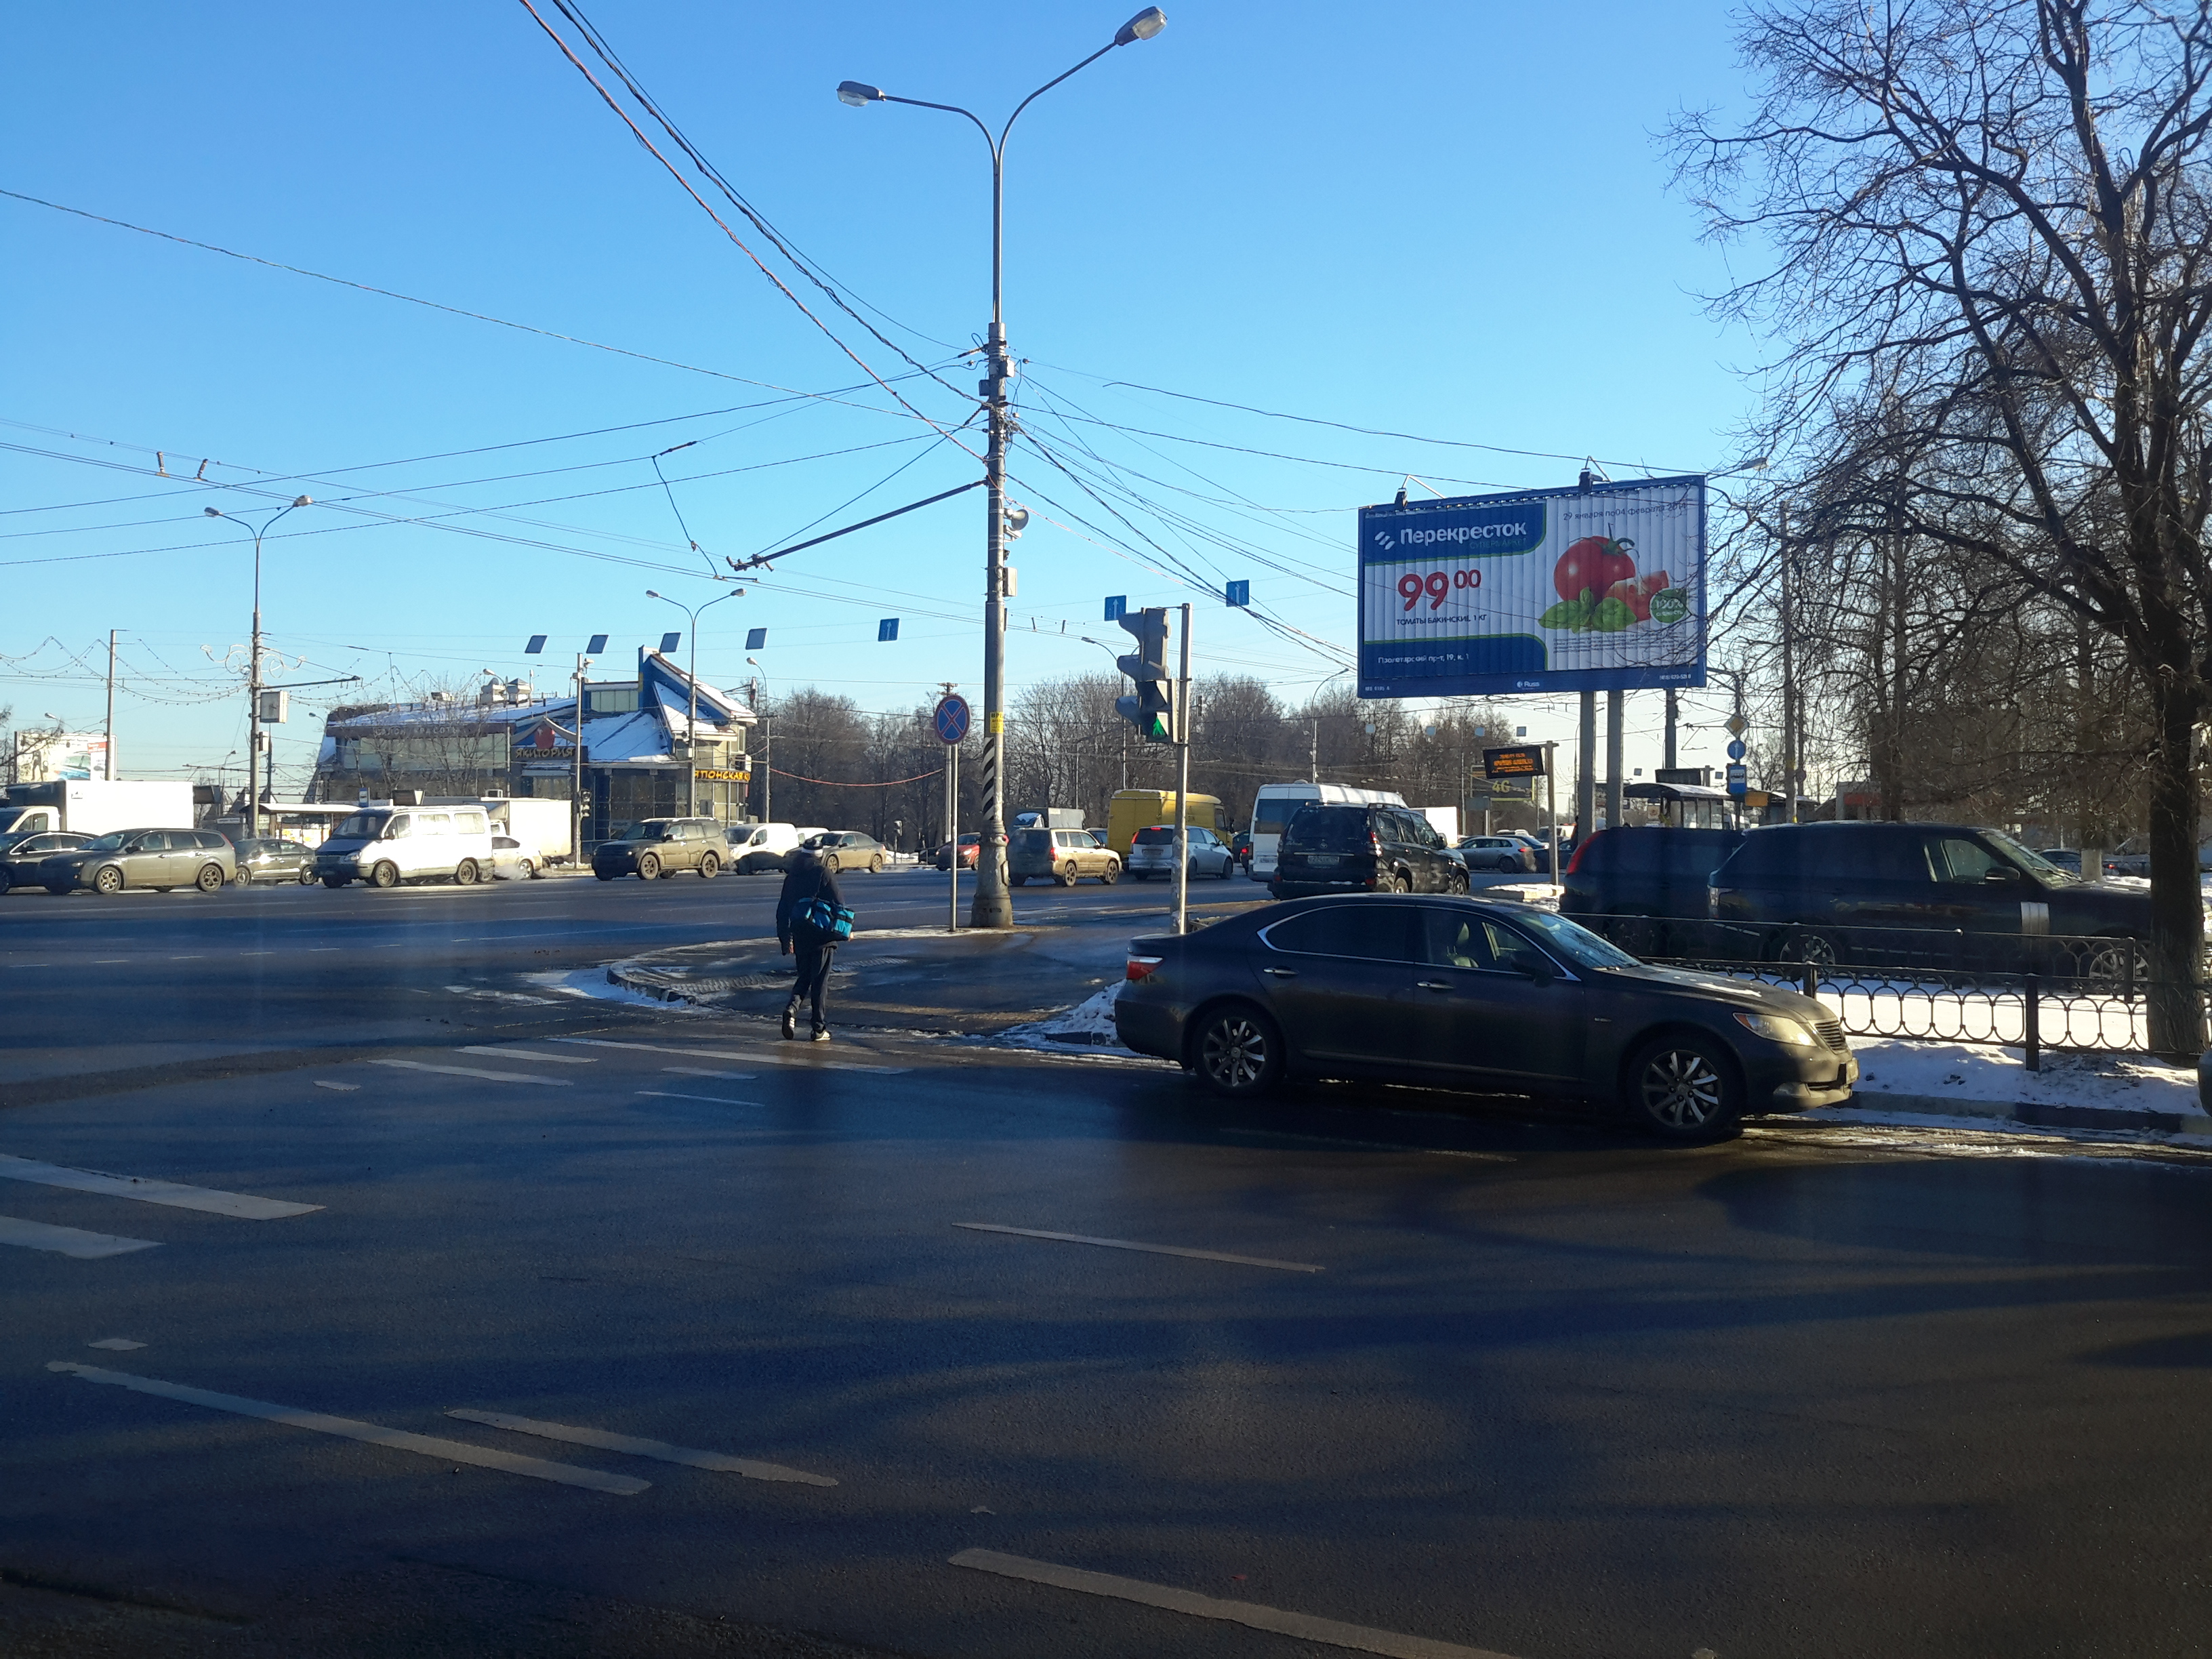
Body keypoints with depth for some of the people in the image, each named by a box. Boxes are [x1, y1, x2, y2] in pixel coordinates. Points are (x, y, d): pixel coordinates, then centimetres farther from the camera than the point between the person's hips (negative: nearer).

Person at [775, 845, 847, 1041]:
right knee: (820, 981, 2)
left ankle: (792, 1007, -10)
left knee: (804, 976, 18)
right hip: (823, 937, -4)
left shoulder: (791, 877, 7)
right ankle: (819, 1029, 4)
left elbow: (783, 910, 11)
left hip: (800, 937, 4)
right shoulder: (825, 874, -7)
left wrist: (785, 937, 18)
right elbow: (839, 904, -8)